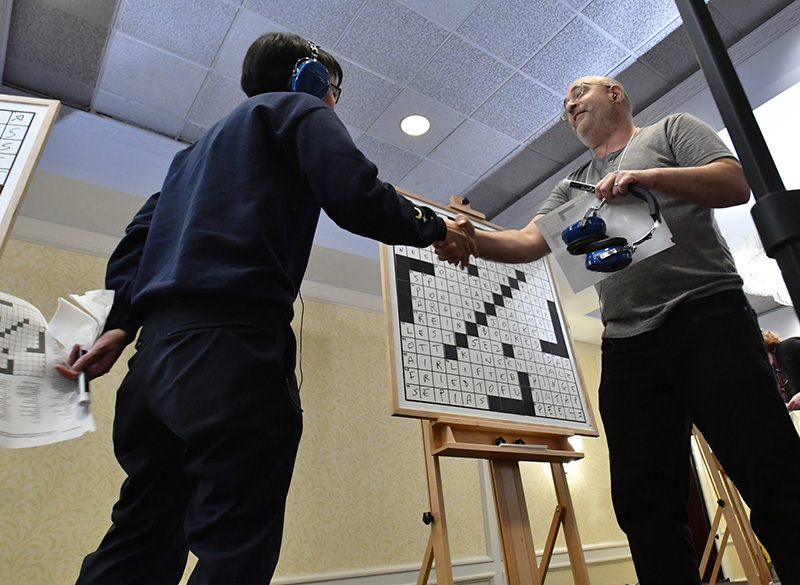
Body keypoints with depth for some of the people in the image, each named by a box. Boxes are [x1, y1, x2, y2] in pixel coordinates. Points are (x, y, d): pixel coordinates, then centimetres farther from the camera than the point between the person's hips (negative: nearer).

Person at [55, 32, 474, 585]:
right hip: (232, 337, -9)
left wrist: (121, 322, 17)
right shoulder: (301, 110, 11)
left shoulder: (210, 139, 34)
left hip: (161, 344, 9)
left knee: (145, 533, 13)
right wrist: (436, 228, 8)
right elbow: (357, 199, -8)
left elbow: (142, 230, 24)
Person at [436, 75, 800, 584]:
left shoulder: (670, 130, 17)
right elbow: (528, 241, 10)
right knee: (645, 503, 1)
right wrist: (475, 238, -10)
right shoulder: (573, 185, 26)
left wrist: (647, 177, -13)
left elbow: (736, 184, 2)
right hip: (627, 346, 4)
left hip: (707, 316, -3)